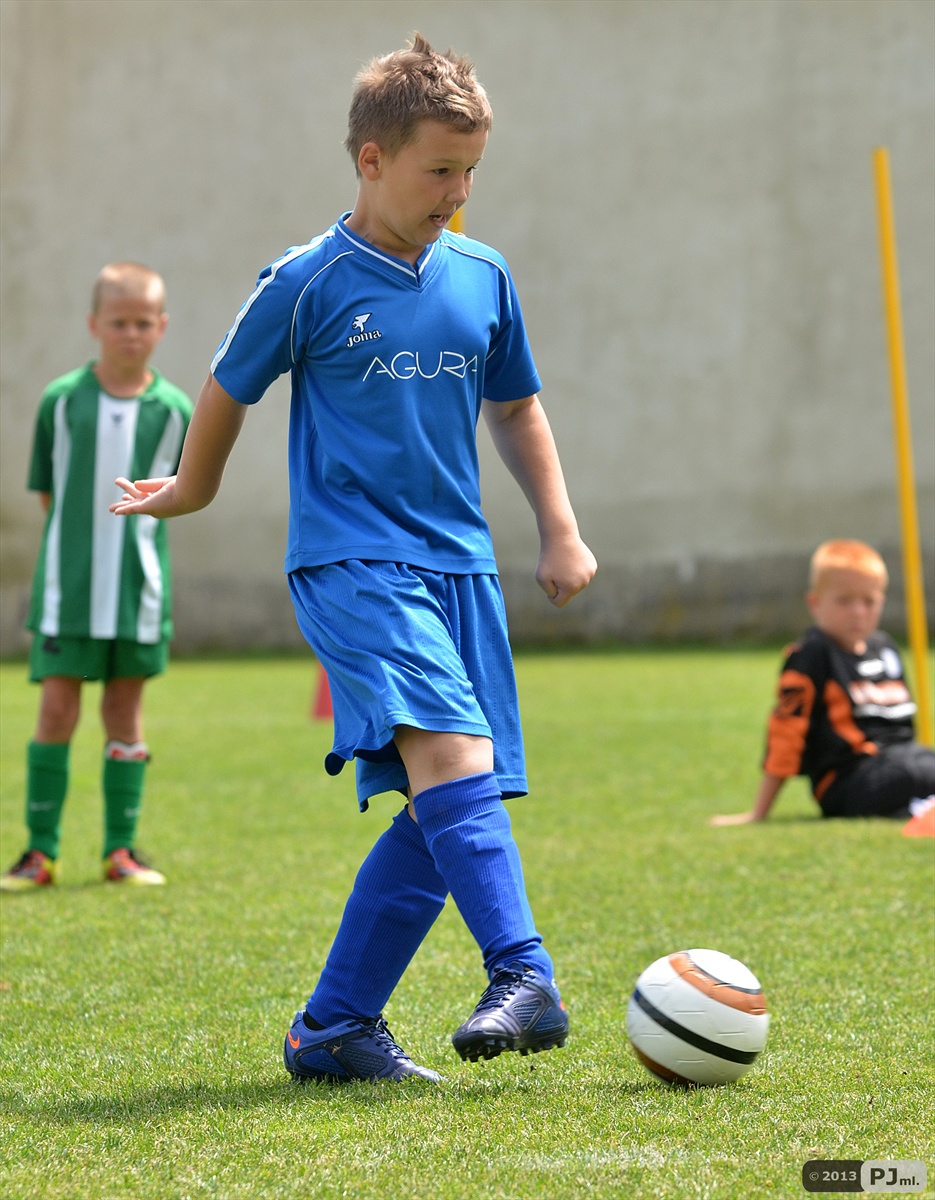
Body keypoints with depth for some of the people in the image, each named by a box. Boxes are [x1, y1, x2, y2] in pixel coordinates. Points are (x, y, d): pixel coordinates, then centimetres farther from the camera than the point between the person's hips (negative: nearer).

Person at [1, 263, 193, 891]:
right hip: (67, 581, -1)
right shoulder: (61, 400, -2)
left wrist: (130, 528, 1)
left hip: (140, 584, 1)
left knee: (126, 709, 7)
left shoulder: (175, 410, 0)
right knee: (57, 708, -2)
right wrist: (81, 530, 0)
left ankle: (121, 849, 15)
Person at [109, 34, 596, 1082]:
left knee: (442, 812, -1)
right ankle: (524, 980, -35)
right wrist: (189, 491, 25)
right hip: (350, 557, -6)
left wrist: (560, 532, 19)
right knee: (451, 749, -27)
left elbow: (515, 409, 25)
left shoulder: (482, 279, 11)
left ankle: (333, 1029, 8)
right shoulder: (308, 284, -4)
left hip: (458, 563, 6)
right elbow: (226, 393, 11)